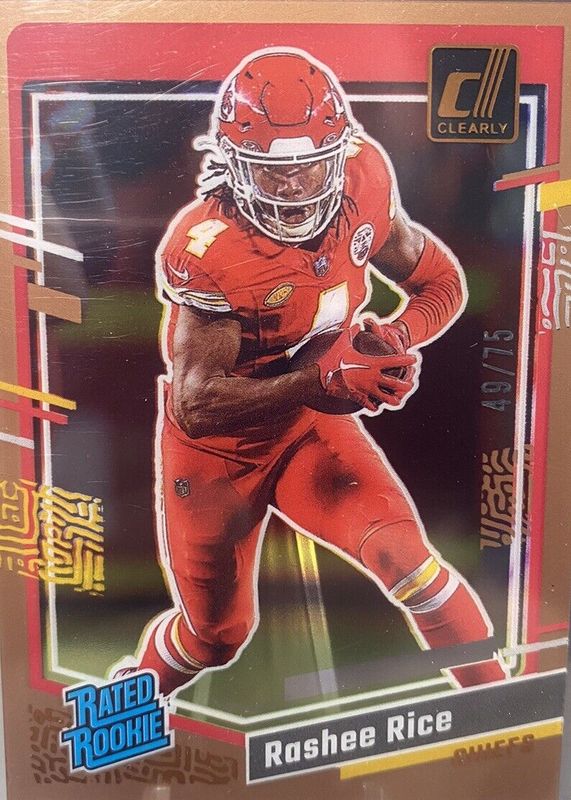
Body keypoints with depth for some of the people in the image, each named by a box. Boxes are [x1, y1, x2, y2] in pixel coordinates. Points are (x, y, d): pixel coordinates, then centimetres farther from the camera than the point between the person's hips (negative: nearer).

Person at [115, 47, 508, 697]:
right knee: (215, 636, 14)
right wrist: (321, 382, -46)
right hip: (216, 449, -3)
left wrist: (396, 336, -25)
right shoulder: (207, 249, -29)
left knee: (402, 554, -21)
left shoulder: (362, 187, -15)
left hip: (312, 424, 3)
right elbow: (195, 404, -32)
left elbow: (442, 282, -2)